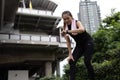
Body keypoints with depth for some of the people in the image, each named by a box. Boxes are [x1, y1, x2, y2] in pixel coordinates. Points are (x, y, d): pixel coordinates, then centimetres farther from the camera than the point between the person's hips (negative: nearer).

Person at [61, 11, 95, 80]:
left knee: (87, 62, -16)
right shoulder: (65, 27, -6)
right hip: (79, 44, 5)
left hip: (88, 42, -5)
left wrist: (68, 31, -50)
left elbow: (82, 30, -45)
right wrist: (70, 54, -13)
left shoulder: (77, 22, -20)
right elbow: (68, 42, -6)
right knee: (71, 61, -11)